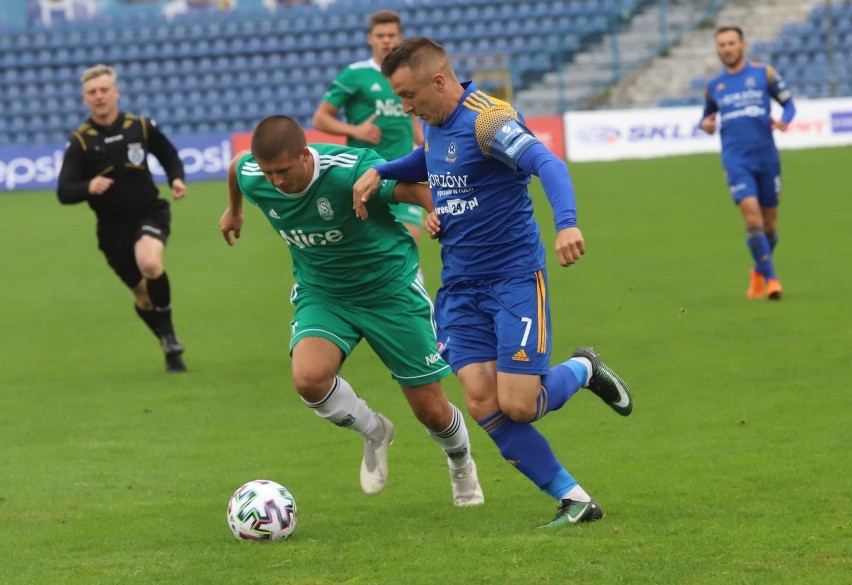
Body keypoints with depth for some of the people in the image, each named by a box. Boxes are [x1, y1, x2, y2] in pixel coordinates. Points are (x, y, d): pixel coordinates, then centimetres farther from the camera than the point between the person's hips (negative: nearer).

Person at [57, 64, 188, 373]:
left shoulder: (141, 127, -3)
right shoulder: (80, 141, -7)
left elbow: (169, 155, 16)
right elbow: (64, 193, -12)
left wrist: (176, 178, -5)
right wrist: (88, 187, -33)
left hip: (149, 212, -1)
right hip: (113, 227, 1)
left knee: (150, 264, -32)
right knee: (143, 295, 8)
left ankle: (169, 334, -14)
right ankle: (172, 347, 32)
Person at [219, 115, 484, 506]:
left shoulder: (352, 170, -31)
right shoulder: (251, 176, -15)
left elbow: (424, 191, -25)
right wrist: (233, 210, 30)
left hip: (390, 288, -3)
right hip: (321, 294, 3)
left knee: (431, 410, 3)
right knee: (308, 376, -28)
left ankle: (461, 467, 41)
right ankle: (374, 433, 5)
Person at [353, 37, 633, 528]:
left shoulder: (487, 119, -18)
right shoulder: (434, 123, 8)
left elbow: (547, 164, -33)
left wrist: (567, 224, -51)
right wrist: (379, 172, 13)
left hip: (515, 279, -7)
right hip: (460, 286, 7)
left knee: (518, 405, -12)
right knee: (483, 402, -7)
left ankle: (583, 370, 22)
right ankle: (574, 500, 2)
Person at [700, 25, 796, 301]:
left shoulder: (764, 73, 4)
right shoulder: (714, 86, 10)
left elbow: (789, 102, 8)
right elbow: (708, 116, 24)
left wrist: (784, 120, -13)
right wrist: (706, 124, 1)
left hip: (766, 156, 0)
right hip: (736, 160, 0)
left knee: (769, 223, 8)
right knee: (752, 217, -18)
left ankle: (759, 272, 33)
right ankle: (771, 278, -12)